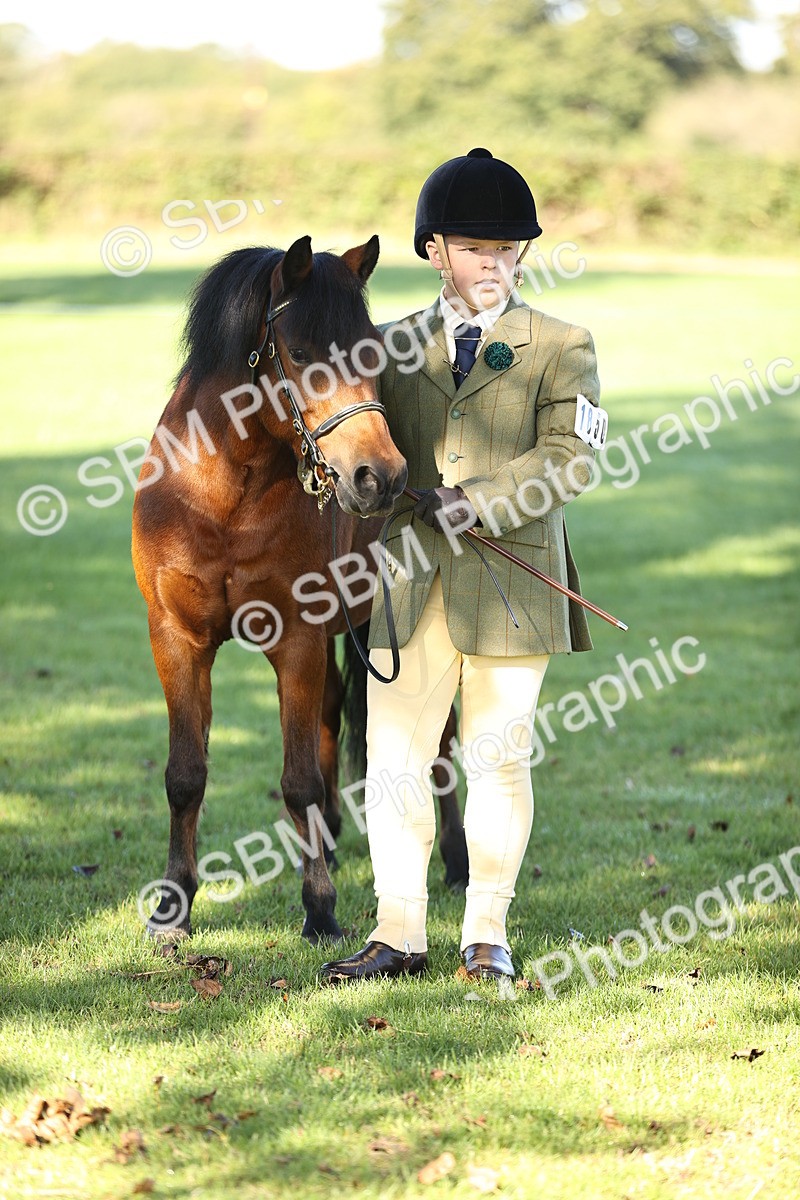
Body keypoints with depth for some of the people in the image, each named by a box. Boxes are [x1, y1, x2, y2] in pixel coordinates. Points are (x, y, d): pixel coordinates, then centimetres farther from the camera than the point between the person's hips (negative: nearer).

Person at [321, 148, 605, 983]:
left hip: (510, 589, -2)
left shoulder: (561, 347, 2)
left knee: (498, 762, 5)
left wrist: (476, 503, -19)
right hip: (411, 588, 3)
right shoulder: (394, 347, 12)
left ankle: (487, 934, 17)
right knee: (393, 763, 1)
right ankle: (399, 935, 11)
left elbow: (567, 461, -9)